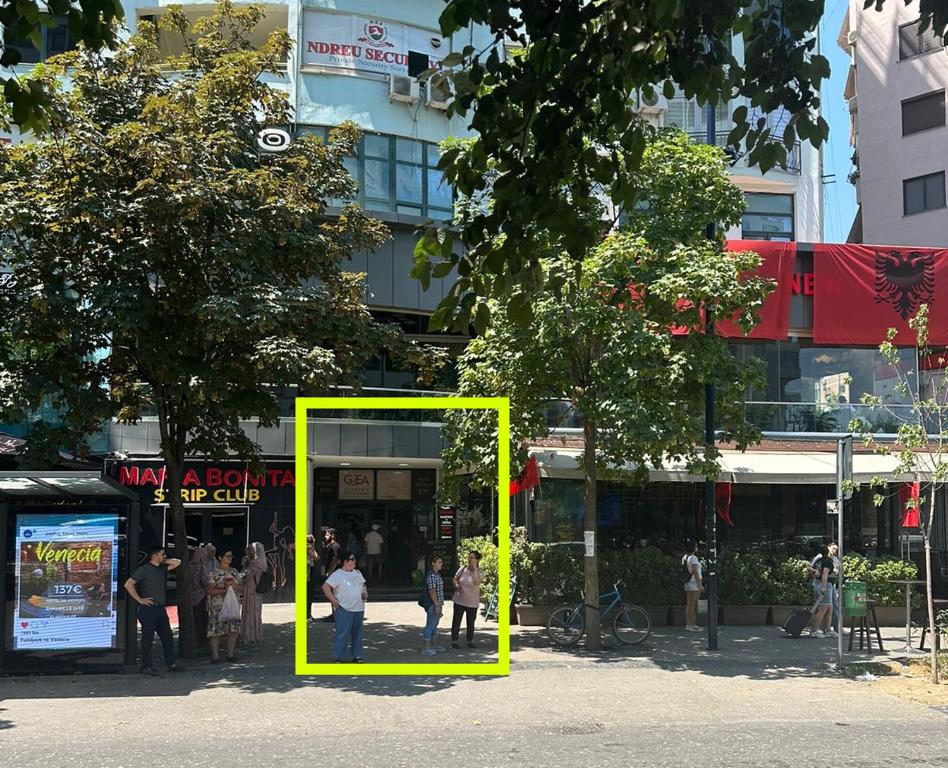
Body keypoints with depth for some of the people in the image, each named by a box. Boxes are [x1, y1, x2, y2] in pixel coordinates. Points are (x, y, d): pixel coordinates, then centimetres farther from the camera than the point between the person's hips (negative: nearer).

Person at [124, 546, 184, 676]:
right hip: (149, 608, -8)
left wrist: (164, 561, 11)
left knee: (167, 636, 9)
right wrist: (140, 599, -11)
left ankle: (171, 664, 15)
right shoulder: (144, 569, -6)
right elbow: (128, 584, -10)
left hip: (160, 608, 8)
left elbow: (177, 562, 25)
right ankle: (146, 667, 1)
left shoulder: (162, 569, 15)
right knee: (148, 638, -4)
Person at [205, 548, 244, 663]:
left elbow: (241, 588, 14)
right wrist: (223, 590, -18)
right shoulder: (214, 573, -5)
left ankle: (230, 654, 14)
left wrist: (234, 586, -8)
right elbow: (208, 589, -12)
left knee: (233, 630, 4)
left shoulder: (234, 572, 13)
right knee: (216, 631, -5)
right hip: (217, 607, -5)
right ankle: (215, 656, 2)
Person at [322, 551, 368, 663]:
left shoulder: (357, 573, 15)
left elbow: (363, 585, 27)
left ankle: (357, 656, 20)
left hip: (359, 608, 7)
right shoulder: (337, 574, -9)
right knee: (342, 634, -8)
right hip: (344, 609, -7)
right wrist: (333, 600, -16)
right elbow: (325, 587, -14)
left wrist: (365, 593, 7)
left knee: (357, 633, 11)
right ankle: (338, 657, -3)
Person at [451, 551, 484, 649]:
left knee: (471, 623, 11)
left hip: (472, 602, -1)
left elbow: (477, 582, -27)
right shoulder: (462, 568, -3)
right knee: (456, 621, 4)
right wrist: (457, 586, -11)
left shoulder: (479, 572, -8)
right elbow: (455, 579, 10)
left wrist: (475, 568, -25)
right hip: (459, 600, 1)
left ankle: (470, 641, 26)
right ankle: (454, 641, 13)